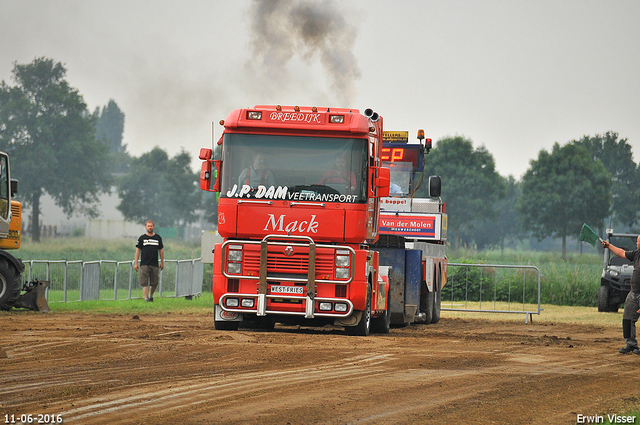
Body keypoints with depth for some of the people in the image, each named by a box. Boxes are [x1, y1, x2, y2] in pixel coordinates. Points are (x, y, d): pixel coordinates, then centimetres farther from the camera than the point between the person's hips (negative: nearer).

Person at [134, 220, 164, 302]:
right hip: (144, 264, -2)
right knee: (144, 282, -9)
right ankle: (146, 298, -9)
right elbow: (138, 250, 6)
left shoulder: (158, 238, 11)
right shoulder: (142, 238, 6)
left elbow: (161, 250, 15)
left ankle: (151, 295, 26)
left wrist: (162, 262, 11)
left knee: (154, 283, 2)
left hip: (155, 264, 2)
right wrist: (136, 263, -1)